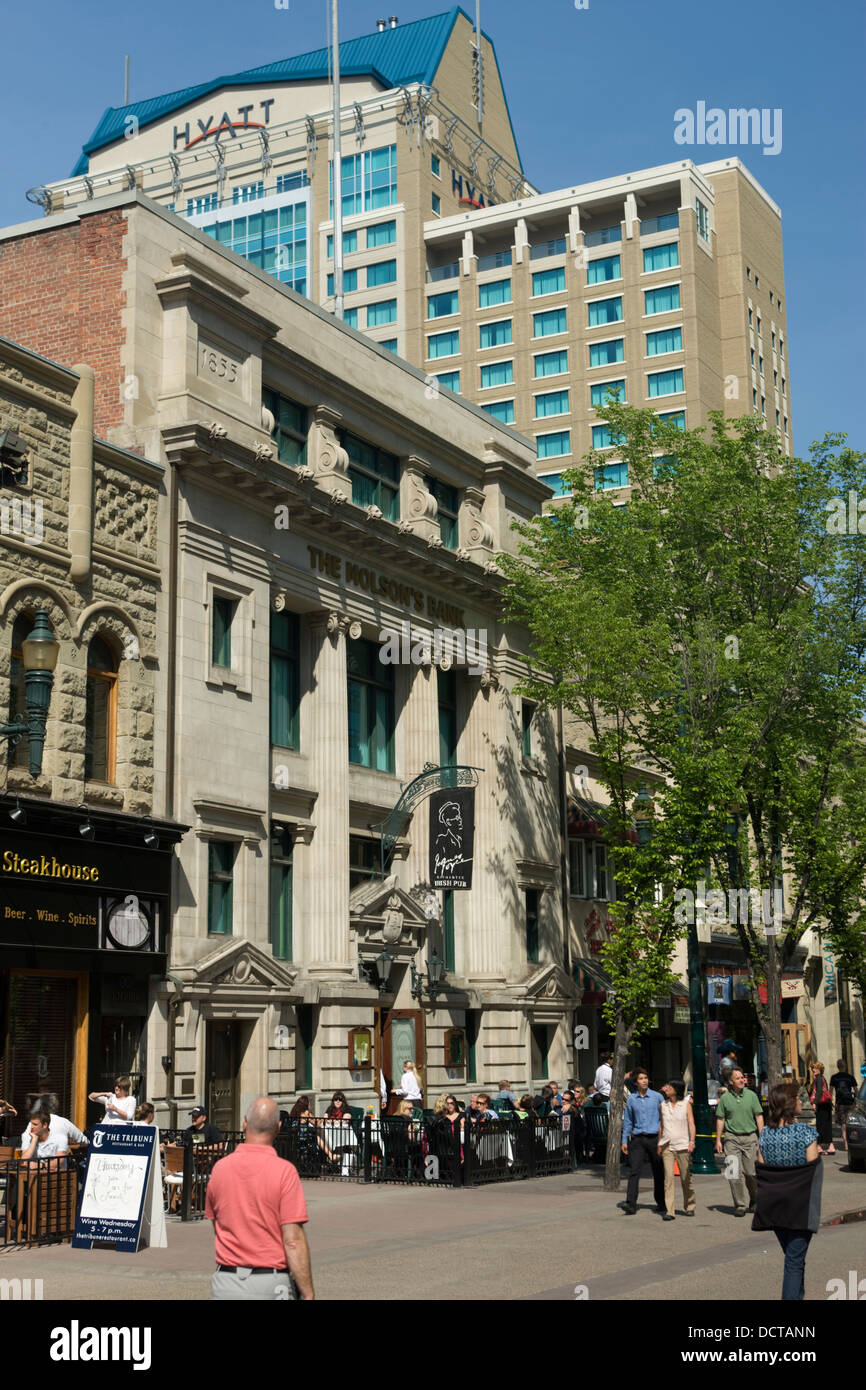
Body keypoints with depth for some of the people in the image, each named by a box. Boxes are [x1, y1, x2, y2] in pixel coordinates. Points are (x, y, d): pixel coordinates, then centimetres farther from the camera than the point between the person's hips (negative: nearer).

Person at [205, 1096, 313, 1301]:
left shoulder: (220, 1168, 2)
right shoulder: (284, 1171, -12)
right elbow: (293, 1240, -15)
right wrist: (308, 1295, -11)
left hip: (225, 1284, 4)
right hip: (272, 1284, -4)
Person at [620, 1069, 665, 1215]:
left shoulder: (657, 1097, 2)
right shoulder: (631, 1100, 8)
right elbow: (627, 1121, 14)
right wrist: (624, 1140, 9)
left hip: (654, 1138, -1)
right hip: (637, 1138, 1)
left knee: (658, 1172, 8)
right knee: (634, 1171, -11)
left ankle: (660, 1202, 24)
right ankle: (631, 1204, -16)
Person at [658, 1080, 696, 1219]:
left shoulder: (686, 1104, 0)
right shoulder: (663, 1104, 10)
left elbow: (691, 1124, -7)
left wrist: (692, 1141, -21)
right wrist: (659, 1144, 14)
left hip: (682, 1145, -2)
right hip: (667, 1146, 2)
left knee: (686, 1178, 5)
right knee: (668, 1177, -9)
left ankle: (689, 1207, 25)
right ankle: (669, 1211, -11)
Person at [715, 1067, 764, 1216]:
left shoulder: (751, 1095, 3)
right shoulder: (725, 1098, 3)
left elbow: (759, 1117, 4)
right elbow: (720, 1119, 7)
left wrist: (762, 1138, -2)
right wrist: (718, 1140, 3)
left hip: (750, 1137, 0)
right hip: (732, 1138, 0)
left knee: (751, 1172, 2)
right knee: (735, 1173, -6)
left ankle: (754, 1198, 27)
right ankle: (740, 1204, 1)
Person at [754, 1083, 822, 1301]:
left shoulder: (764, 1134, 0)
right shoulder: (805, 1133, -13)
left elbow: (761, 1169, 3)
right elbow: (812, 1168, -11)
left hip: (773, 1206, 5)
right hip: (800, 1206, -5)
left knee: (792, 1256, 21)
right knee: (795, 1260, -2)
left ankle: (798, 1294, 30)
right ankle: (792, 1296, -9)